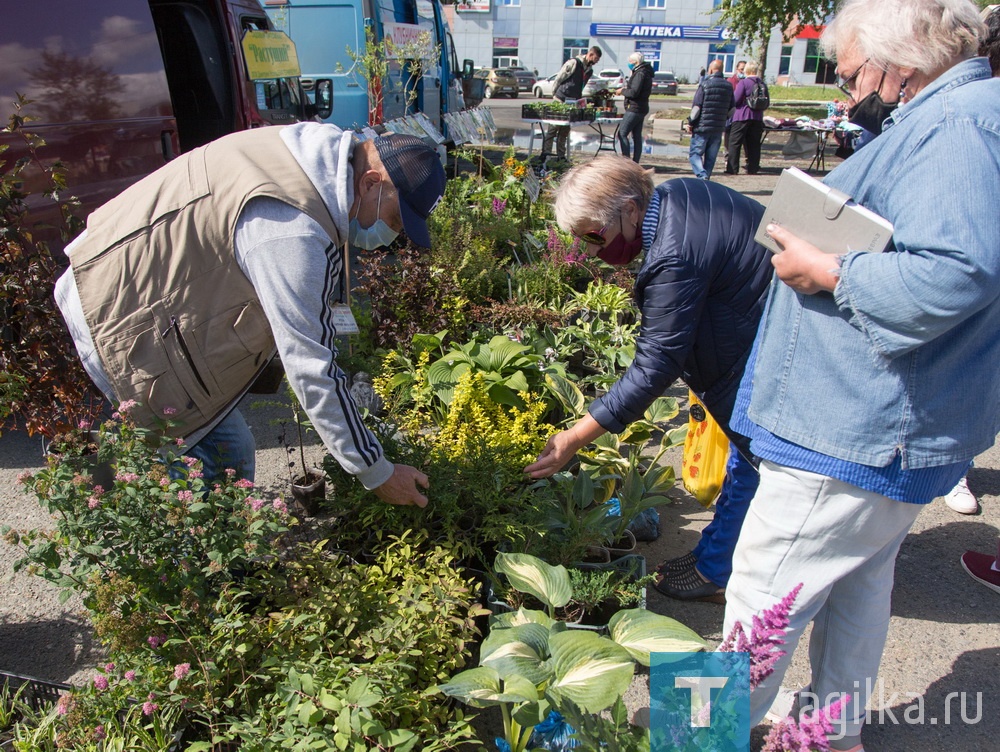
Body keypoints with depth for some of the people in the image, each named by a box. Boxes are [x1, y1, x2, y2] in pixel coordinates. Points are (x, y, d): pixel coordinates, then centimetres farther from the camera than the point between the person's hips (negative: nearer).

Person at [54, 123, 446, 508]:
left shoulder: (317, 148, -3)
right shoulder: (293, 234, -32)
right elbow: (312, 371, -28)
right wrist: (377, 474, -19)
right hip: (119, 328, -9)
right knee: (226, 463, -5)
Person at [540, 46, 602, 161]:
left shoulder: (589, 71, 13)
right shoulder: (574, 63, -10)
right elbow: (559, 78, -6)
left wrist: (579, 100, 11)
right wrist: (554, 95, -2)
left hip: (573, 103, 7)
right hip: (561, 100, -7)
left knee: (565, 130, 10)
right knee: (553, 128, -7)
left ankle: (561, 156, 14)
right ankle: (545, 154, -6)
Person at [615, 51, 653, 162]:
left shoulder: (640, 74, -14)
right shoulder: (645, 73, 18)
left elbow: (634, 92, -22)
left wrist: (622, 91, -7)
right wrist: (626, 89, 10)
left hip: (634, 108, -10)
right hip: (641, 108, 10)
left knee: (622, 133, -11)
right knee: (637, 136, 10)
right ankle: (635, 162, 13)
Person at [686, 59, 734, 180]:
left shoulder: (705, 85, -9)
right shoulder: (729, 87, 7)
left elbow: (696, 106, -11)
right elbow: (731, 109, 13)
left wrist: (690, 122, -2)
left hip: (702, 127, -5)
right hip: (719, 128, 5)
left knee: (694, 153, 0)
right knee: (711, 157, 11)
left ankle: (702, 176, -20)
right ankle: (706, 179, 14)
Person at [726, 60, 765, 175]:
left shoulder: (743, 82, -9)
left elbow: (736, 100, -12)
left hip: (742, 116, -5)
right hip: (757, 117, 5)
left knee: (735, 143, -1)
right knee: (754, 143, 9)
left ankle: (732, 168, -6)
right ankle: (753, 168, 11)